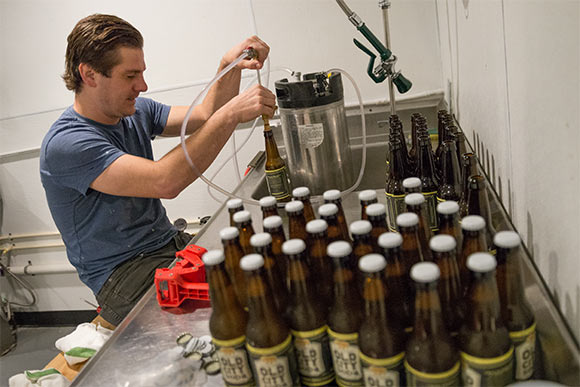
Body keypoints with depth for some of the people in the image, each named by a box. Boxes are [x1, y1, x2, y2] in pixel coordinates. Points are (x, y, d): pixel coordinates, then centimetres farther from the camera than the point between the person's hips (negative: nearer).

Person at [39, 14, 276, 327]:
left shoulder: (137, 112, 8)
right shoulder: (65, 144, -19)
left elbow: (204, 116, 9)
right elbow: (165, 181, -31)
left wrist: (229, 66, -9)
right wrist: (232, 113, -29)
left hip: (172, 243, 8)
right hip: (123, 274, -7)